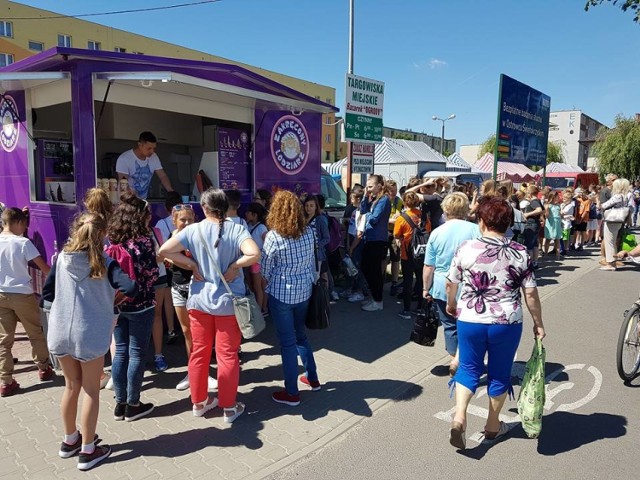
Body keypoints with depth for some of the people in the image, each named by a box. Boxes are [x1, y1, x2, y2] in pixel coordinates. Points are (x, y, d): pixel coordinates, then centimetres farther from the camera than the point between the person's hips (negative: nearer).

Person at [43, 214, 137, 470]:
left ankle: (70, 441, 38)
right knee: (91, 391, 9)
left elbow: (47, 293, 7)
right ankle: (88, 451, 18)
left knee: (71, 386, 22)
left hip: (60, 332, 5)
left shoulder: (61, 258, 1)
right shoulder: (105, 263, -12)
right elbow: (131, 290, -16)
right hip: (90, 334, -5)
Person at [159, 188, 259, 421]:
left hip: (199, 300, 2)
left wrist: (191, 264, -4)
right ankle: (229, 407, 20)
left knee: (199, 352, 16)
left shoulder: (193, 230, -6)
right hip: (228, 301, -2)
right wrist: (234, 266, -14)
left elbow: (164, 250, -11)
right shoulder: (237, 230, -12)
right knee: (227, 355, 9)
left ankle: (199, 402, 31)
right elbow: (254, 254, -28)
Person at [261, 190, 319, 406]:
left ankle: (291, 393, 15)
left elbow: (265, 270, -7)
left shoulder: (273, 236, -16)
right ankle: (312, 378, 35)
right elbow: (312, 261, 8)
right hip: (304, 290, 5)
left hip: (281, 293, -5)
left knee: (287, 341, 5)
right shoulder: (309, 231, -2)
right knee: (300, 334, 23)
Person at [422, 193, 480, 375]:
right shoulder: (476, 230, -8)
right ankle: (459, 358, -3)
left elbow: (429, 266, -2)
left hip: (443, 288, 2)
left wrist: (426, 288, 10)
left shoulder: (436, 233, -4)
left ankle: (454, 360, 29)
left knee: (450, 326, 17)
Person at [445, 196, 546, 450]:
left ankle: (459, 416, 0)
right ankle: (493, 425, 32)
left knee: (468, 368, 17)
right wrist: (538, 323, 8)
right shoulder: (520, 253, -7)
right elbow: (530, 293, -4)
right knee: (499, 373, 17)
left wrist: (451, 305, 20)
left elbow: (451, 284, 2)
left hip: (470, 321, 0)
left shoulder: (466, 249, -8)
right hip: (506, 324, 0)